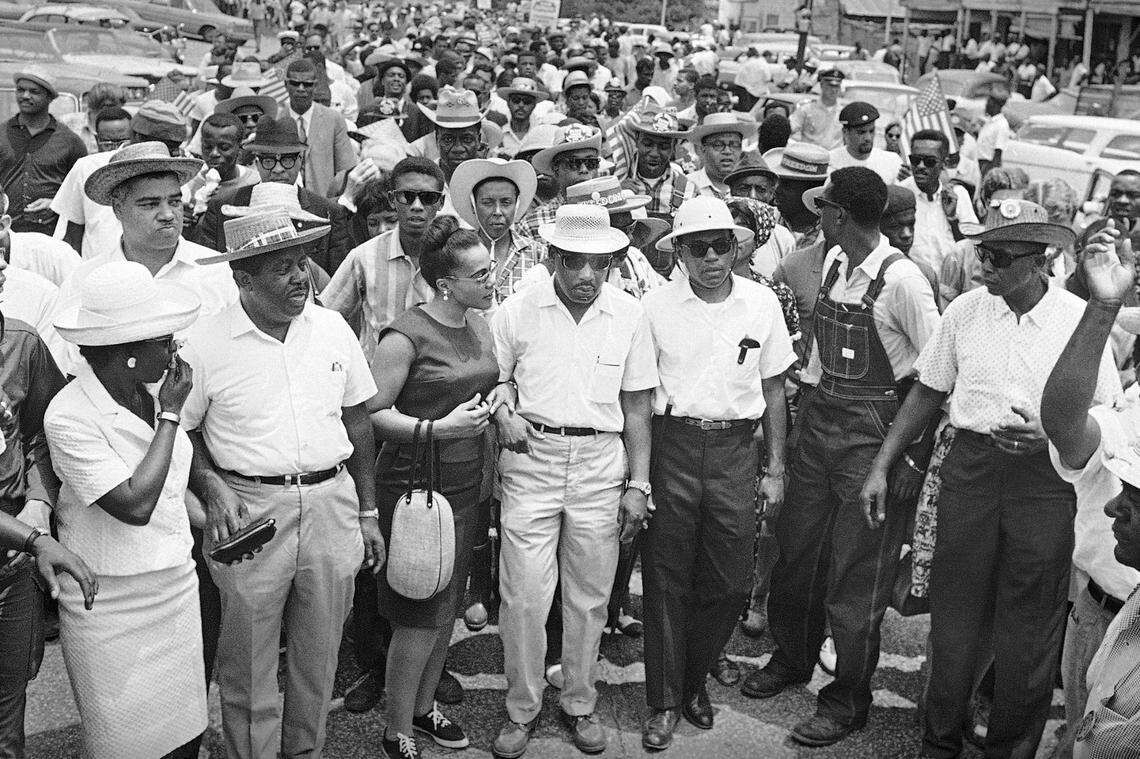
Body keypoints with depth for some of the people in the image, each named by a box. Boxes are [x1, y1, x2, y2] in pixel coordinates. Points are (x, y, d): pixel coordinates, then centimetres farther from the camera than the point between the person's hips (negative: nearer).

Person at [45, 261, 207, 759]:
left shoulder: (148, 393, 0)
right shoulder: (69, 417, -20)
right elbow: (135, 506, -27)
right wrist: (170, 414, -20)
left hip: (175, 587, 6)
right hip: (111, 608, -6)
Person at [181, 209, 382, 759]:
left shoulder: (332, 328, 3)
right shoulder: (205, 344, -8)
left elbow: (357, 423, 10)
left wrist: (367, 513, 11)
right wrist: (211, 488, -16)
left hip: (331, 502, 3)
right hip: (250, 510, -3)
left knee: (319, 656, 15)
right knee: (248, 667, 7)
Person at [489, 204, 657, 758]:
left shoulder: (629, 316, 2)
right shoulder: (517, 311, -3)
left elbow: (636, 407, 6)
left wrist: (638, 484, 3)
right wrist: (503, 416, -14)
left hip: (601, 464, 2)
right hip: (532, 459, -1)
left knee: (589, 595, 10)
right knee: (523, 594, -1)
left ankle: (580, 702, 28)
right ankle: (522, 708, 18)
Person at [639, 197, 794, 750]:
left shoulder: (762, 303, 4)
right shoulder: (656, 305, -2)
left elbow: (773, 390, 10)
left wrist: (776, 469, 8)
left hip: (736, 447, 2)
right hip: (672, 443, -1)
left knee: (730, 583, 5)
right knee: (666, 580, 4)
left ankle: (694, 681, 29)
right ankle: (665, 703, 18)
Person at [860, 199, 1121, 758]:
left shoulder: (1082, 321, -6)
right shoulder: (965, 311, 1)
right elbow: (926, 395, 8)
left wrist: (1050, 433, -19)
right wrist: (881, 467, 5)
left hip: (1045, 477, -2)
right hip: (971, 466, 2)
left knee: (1028, 629, 7)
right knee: (955, 612, 9)